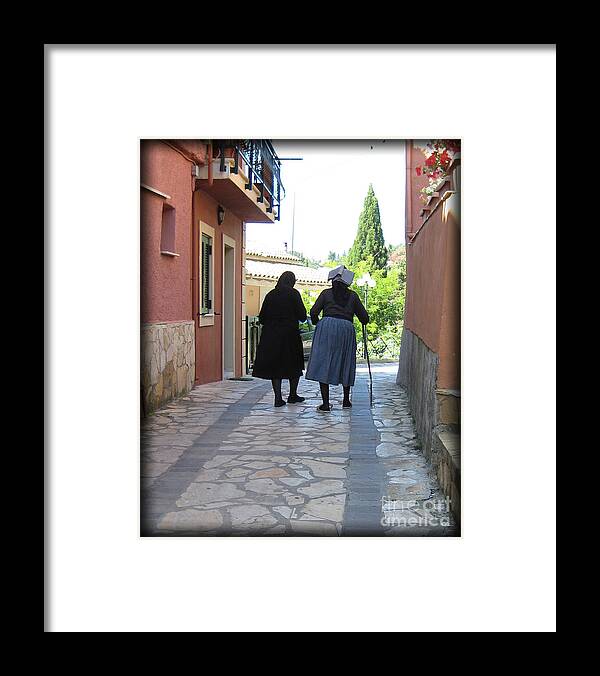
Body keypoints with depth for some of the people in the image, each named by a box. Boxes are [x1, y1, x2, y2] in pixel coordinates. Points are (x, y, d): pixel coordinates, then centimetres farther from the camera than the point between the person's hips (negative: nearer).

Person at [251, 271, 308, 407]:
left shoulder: (270, 295, 5)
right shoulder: (293, 294, -5)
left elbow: (261, 318, 5)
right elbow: (302, 316, -8)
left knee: (275, 366, 7)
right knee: (294, 365, 13)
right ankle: (292, 395, 22)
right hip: (290, 334, -3)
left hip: (271, 335, 3)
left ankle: (278, 398, 2)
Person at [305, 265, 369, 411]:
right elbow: (364, 317, 15)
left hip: (327, 327, -2)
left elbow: (313, 312, 3)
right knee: (346, 364, 16)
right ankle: (346, 400, 27)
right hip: (346, 329, 2)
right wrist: (364, 321, 37)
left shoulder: (326, 293, 11)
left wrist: (317, 323, 22)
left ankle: (326, 403, -5)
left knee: (323, 364, 1)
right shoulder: (352, 295, 14)